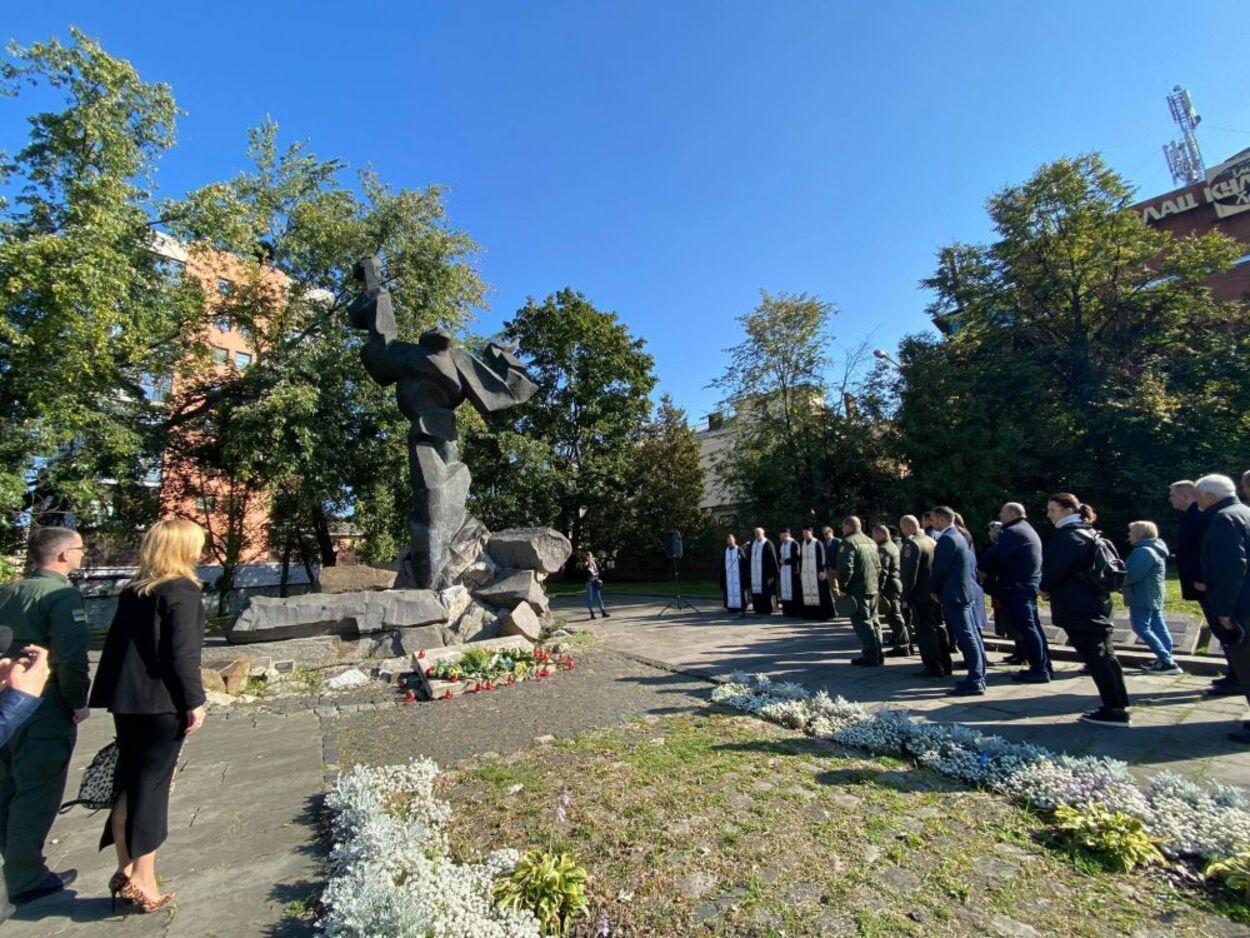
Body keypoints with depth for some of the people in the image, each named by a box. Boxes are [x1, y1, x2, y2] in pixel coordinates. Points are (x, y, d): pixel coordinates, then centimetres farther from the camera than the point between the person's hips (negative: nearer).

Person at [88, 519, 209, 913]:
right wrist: (194, 701, -10)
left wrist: (113, 695, 19)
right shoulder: (182, 591, -14)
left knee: (128, 785, 16)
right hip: (162, 703, -7)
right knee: (152, 787, 3)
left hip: (126, 701, 7)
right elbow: (183, 654, -18)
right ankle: (143, 882, 12)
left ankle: (126, 871, 27)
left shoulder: (132, 590, 9)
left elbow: (116, 644, 13)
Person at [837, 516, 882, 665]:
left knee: (862, 621, -4)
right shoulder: (870, 541, 16)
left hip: (858, 589, -9)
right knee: (873, 620, 16)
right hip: (874, 588, 9)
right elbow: (879, 566, 20)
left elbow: (846, 567, -22)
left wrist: (842, 585, -10)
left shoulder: (848, 542, -13)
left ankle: (871, 656, -5)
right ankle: (877, 654, 23)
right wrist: (878, 585, 22)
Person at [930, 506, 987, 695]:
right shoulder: (959, 536, 15)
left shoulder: (947, 539, -16)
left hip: (954, 595, -10)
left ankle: (975, 681, -7)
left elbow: (940, 568, -18)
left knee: (966, 637, -9)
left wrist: (934, 590, -4)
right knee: (972, 635, 12)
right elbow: (971, 562, 20)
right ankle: (978, 676, 19)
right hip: (964, 592, 10)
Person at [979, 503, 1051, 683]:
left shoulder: (1012, 532, -14)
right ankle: (1044, 665, 21)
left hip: (1016, 587, -10)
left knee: (1024, 627, -7)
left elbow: (994, 556, -21)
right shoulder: (1027, 530, 20)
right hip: (1028, 584, 10)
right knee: (1032, 625, 15)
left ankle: (1038, 669, -4)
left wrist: (983, 570, -2)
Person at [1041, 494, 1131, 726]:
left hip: (1078, 607, -10)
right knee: (1104, 656, 15)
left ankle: (1114, 710, 0)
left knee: (1095, 658, -5)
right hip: (1095, 603, 10)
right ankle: (1118, 706, 22)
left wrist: (1045, 587, -1)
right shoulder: (1087, 533, 15)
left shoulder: (1069, 537, -17)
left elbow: (1054, 569, -21)